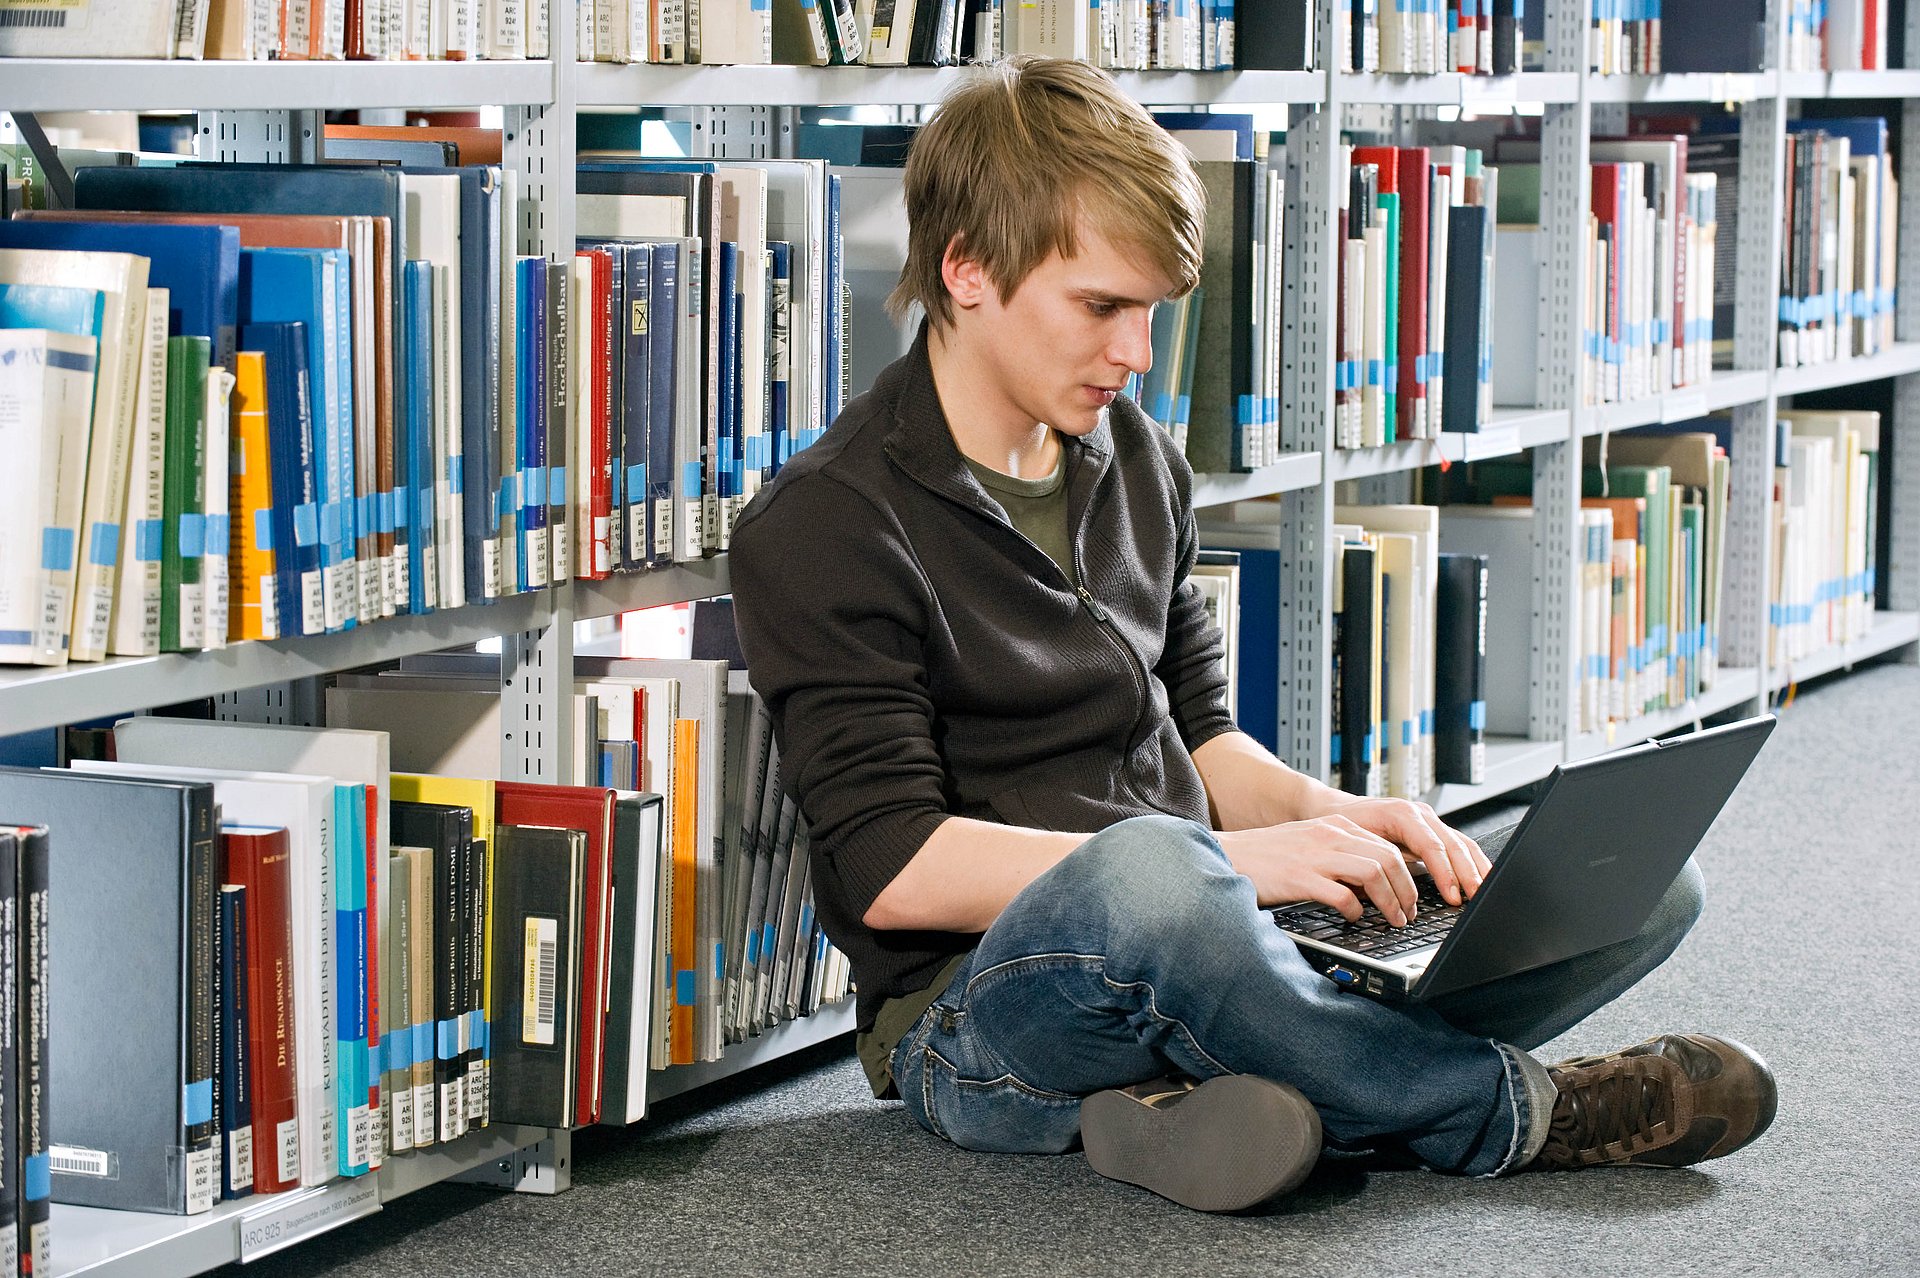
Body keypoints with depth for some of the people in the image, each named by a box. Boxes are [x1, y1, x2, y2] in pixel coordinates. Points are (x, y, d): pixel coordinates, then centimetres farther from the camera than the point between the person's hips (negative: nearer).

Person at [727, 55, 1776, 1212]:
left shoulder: (1139, 465, 15)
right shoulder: (822, 527, -9)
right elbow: (893, 870, -16)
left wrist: (1325, 815, 0)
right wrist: (1237, 859, -22)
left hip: (1194, 951, 8)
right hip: (978, 1013, -8)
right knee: (1148, 869, -43)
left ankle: (1198, 1095, -22)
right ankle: (1508, 1108, -18)